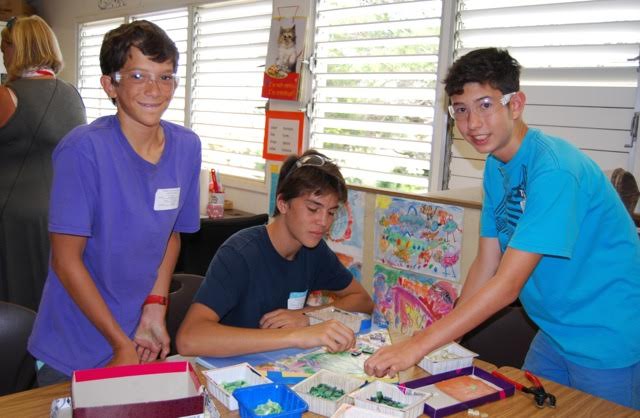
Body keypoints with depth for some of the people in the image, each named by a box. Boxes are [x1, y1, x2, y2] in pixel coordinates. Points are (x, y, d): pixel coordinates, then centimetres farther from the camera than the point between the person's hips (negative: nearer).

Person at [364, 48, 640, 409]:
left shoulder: (554, 170, -27)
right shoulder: (497, 166, 1)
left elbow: (508, 284, -30)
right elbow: (486, 265, 1)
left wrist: (419, 345, -30)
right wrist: (445, 345, -4)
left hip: (609, 339, -7)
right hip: (556, 332, 7)